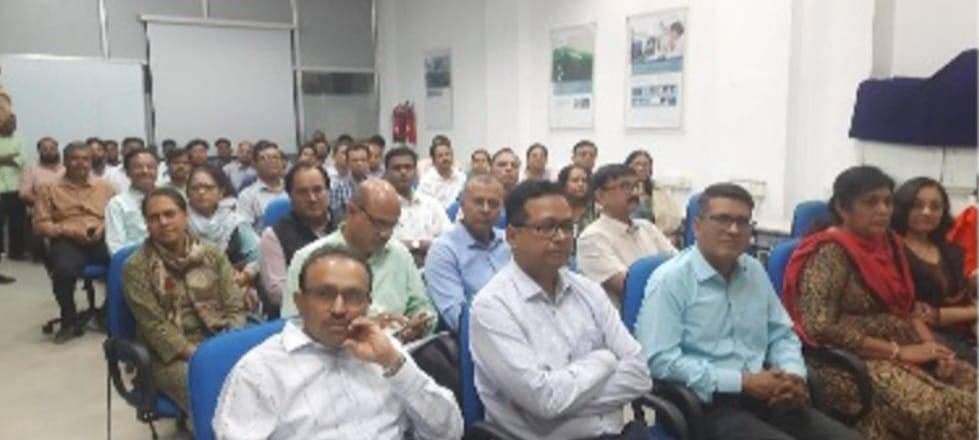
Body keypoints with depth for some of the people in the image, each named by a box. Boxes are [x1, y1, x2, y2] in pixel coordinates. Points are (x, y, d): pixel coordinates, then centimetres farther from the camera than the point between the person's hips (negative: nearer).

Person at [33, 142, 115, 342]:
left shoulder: (104, 187, 22)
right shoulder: (49, 189, 14)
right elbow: (41, 224, 6)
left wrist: (104, 226, -5)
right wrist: (70, 230, -11)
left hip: (101, 239, 2)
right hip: (68, 241, -2)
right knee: (64, 270, -37)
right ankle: (70, 322, -12)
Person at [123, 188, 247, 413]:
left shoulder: (212, 254, 10)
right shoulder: (136, 267, 1)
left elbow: (235, 308, 6)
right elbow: (154, 326, -6)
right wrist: (195, 353, -17)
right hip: (172, 356, -3)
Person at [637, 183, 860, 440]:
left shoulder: (755, 271, 15)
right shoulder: (670, 280, -8)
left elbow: (782, 334, 22)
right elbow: (660, 359, -16)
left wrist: (793, 375, -1)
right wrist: (742, 382, -16)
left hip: (767, 397, 6)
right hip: (709, 405, -6)